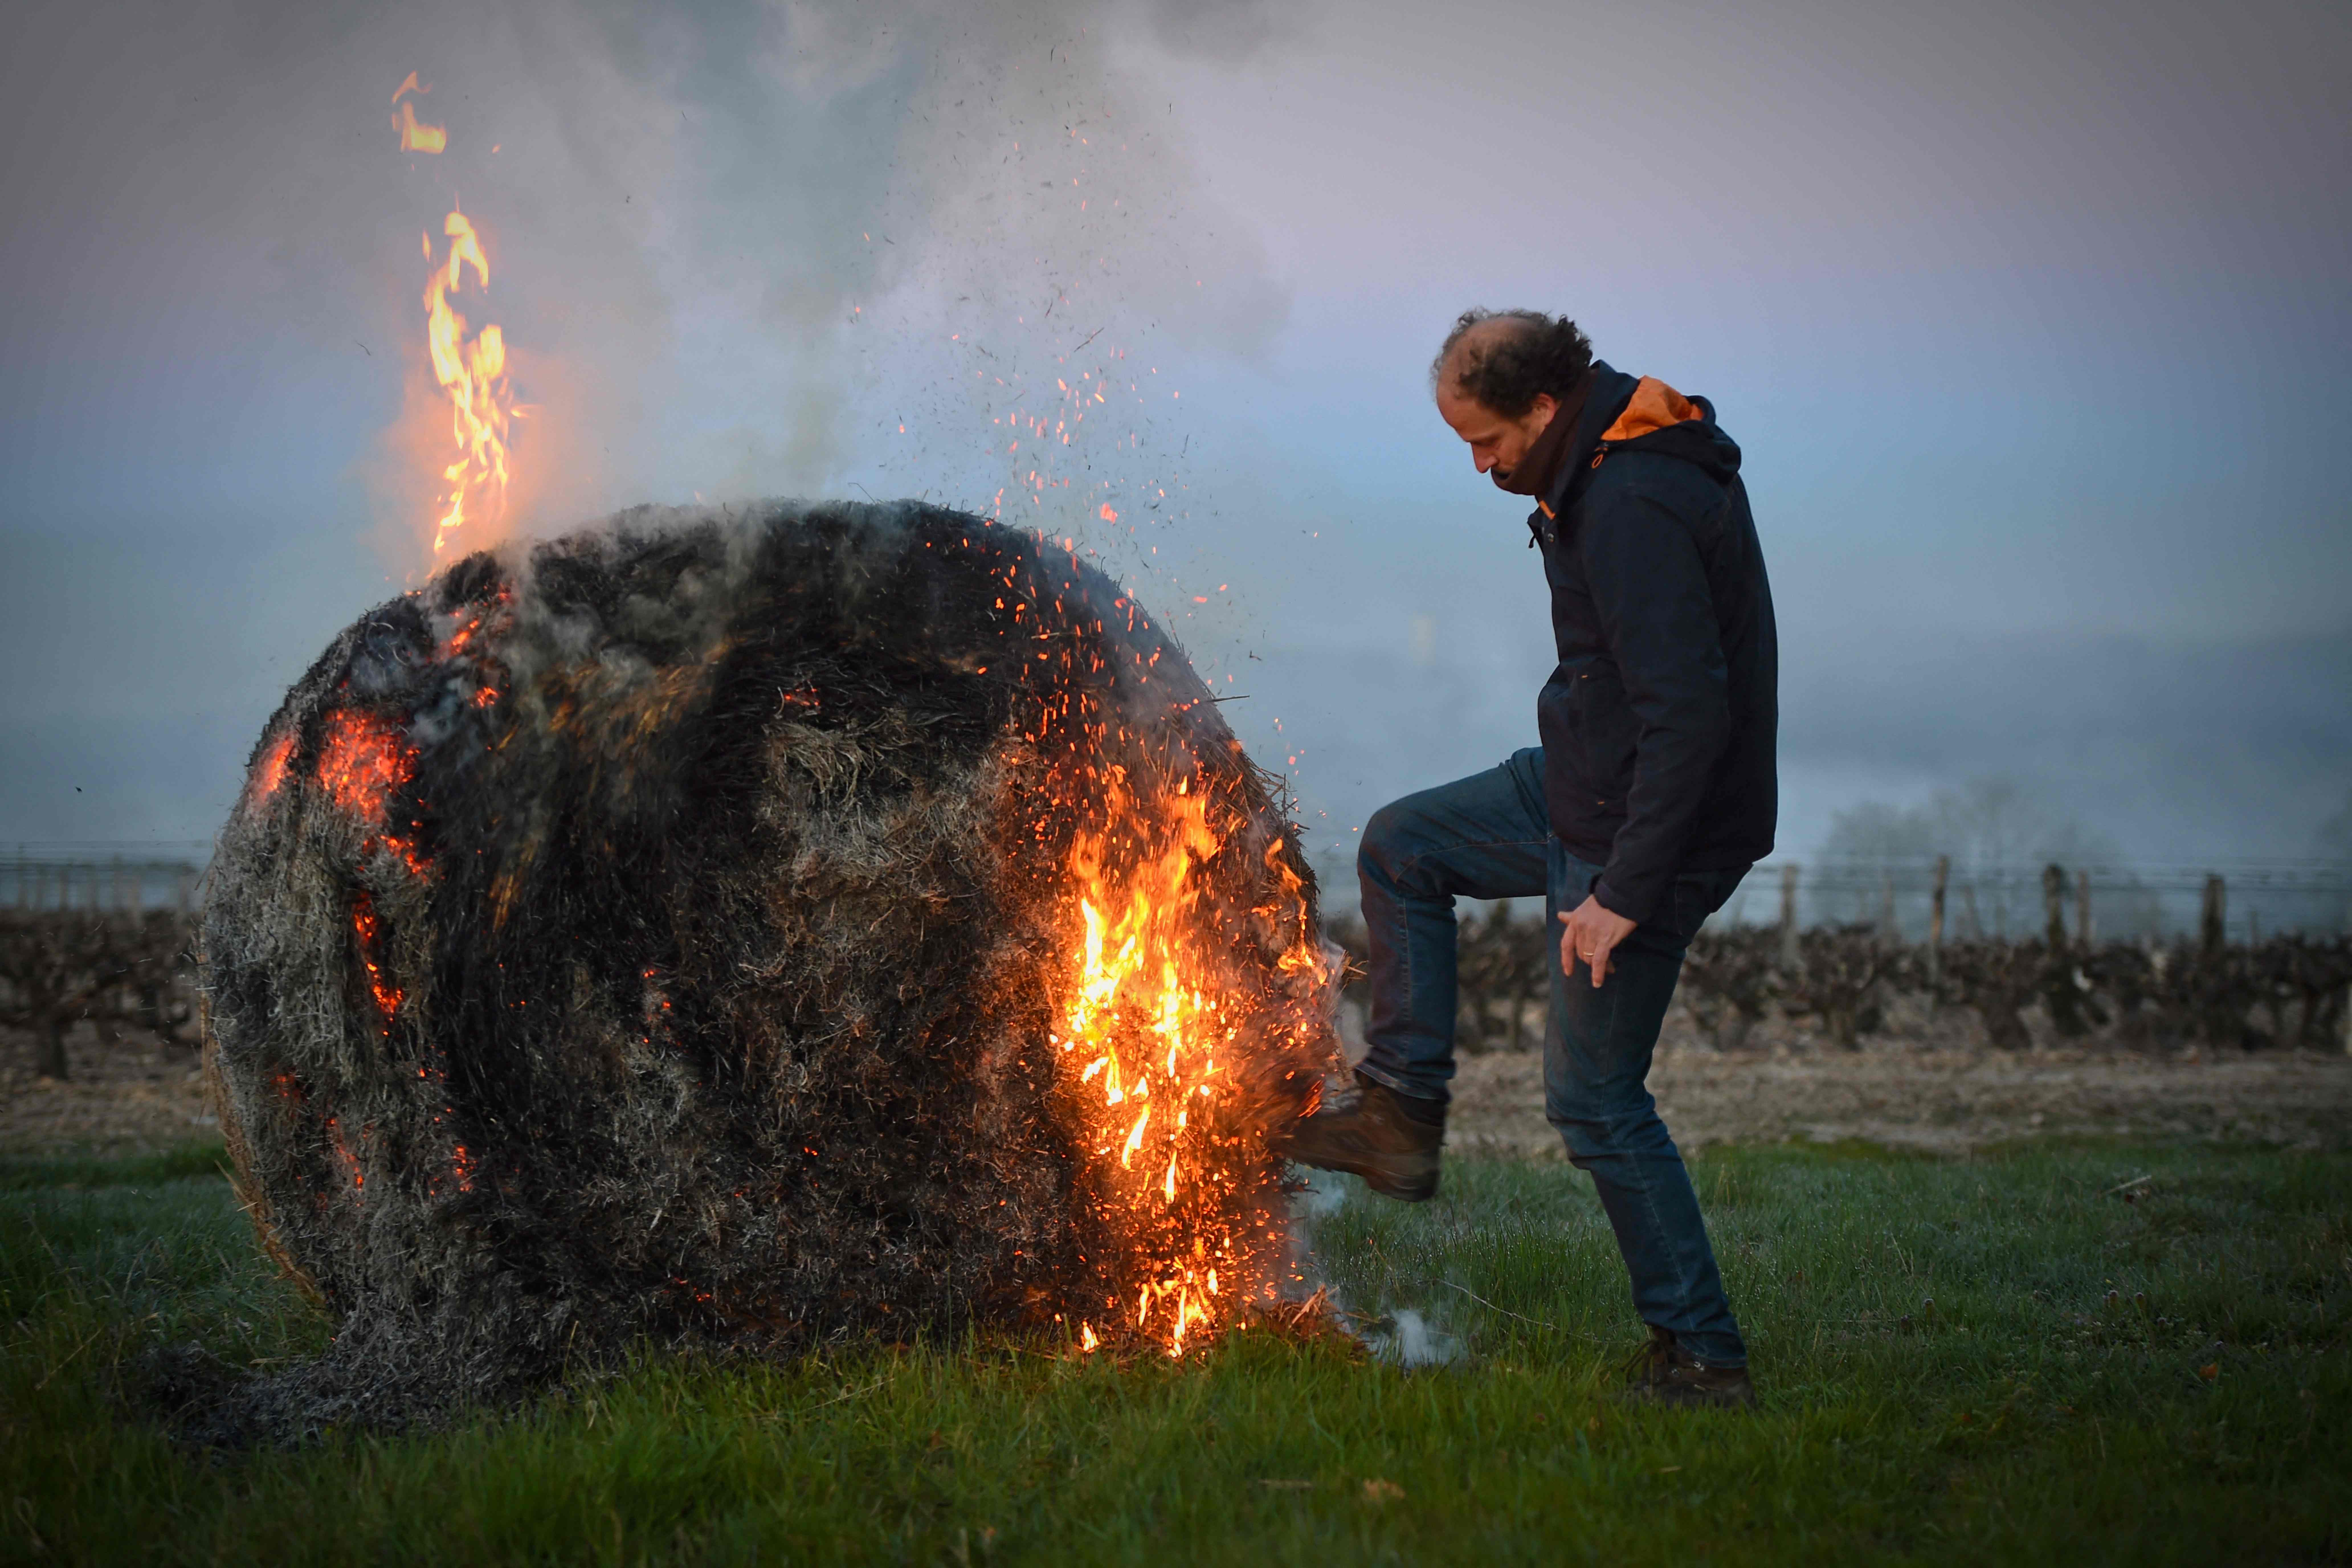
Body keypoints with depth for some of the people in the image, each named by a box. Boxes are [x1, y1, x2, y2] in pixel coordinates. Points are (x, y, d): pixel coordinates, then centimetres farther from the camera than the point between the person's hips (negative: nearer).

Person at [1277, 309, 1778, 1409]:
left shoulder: (1633, 508, -27)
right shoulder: (1624, 468, 5)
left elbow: (1688, 715, -31)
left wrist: (1625, 893, -28)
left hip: (1649, 830, -10)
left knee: (1596, 1097, -2)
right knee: (1399, 846, 17)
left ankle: (1701, 1354, 7)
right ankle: (1404, 1113, 21)